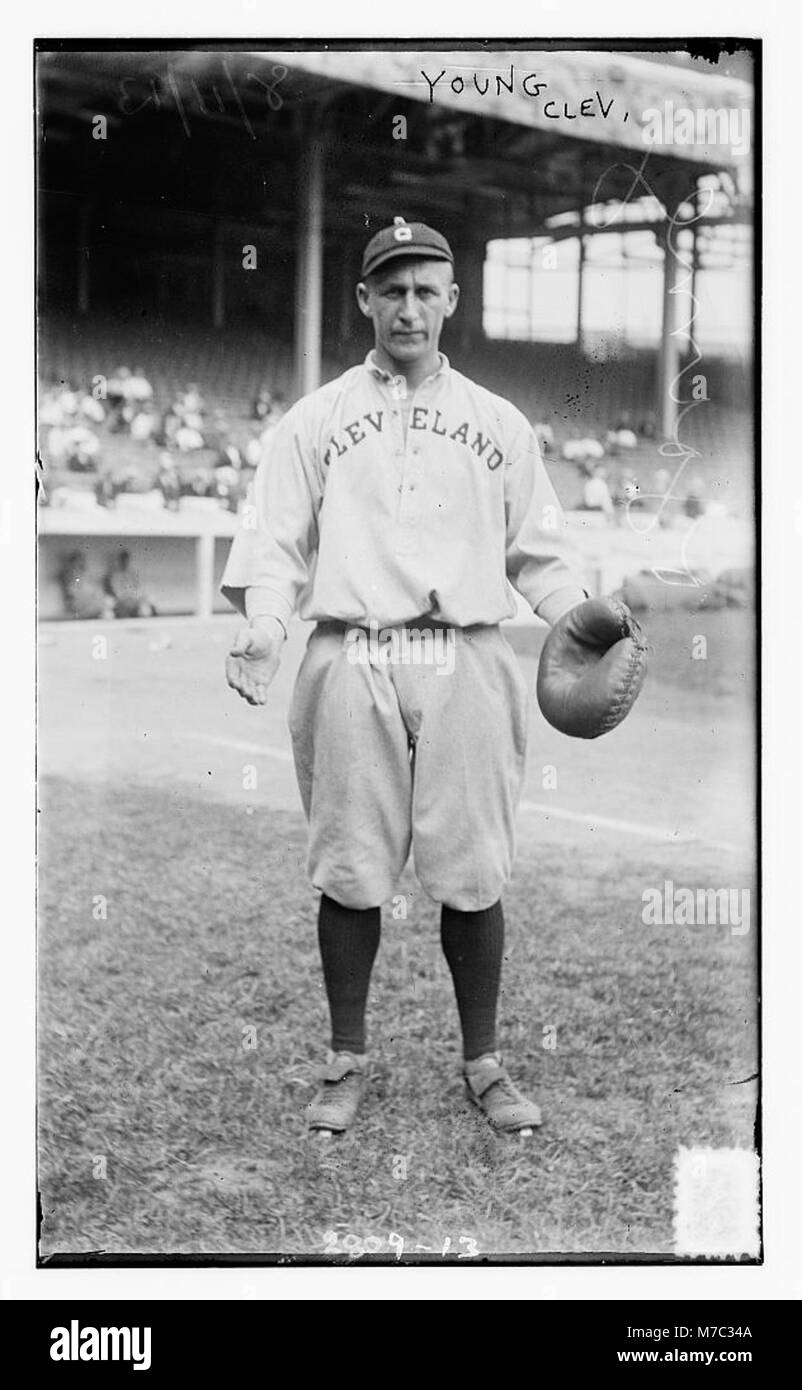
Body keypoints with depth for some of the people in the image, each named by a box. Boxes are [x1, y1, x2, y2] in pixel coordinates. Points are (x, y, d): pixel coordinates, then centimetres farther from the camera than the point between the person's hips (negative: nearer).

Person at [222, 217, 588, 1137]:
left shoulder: (498, 423, 15)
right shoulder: (315, 419, 10)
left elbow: (538, 552, 15)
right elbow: (276, 541, 4)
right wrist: (262, 630, -13)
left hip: (468, 664, 1)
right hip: (350, 663, -1)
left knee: (474, 873, 2)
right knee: (350, 870, 3)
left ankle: (483, 1063, 16)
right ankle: (347, 1061, 18)